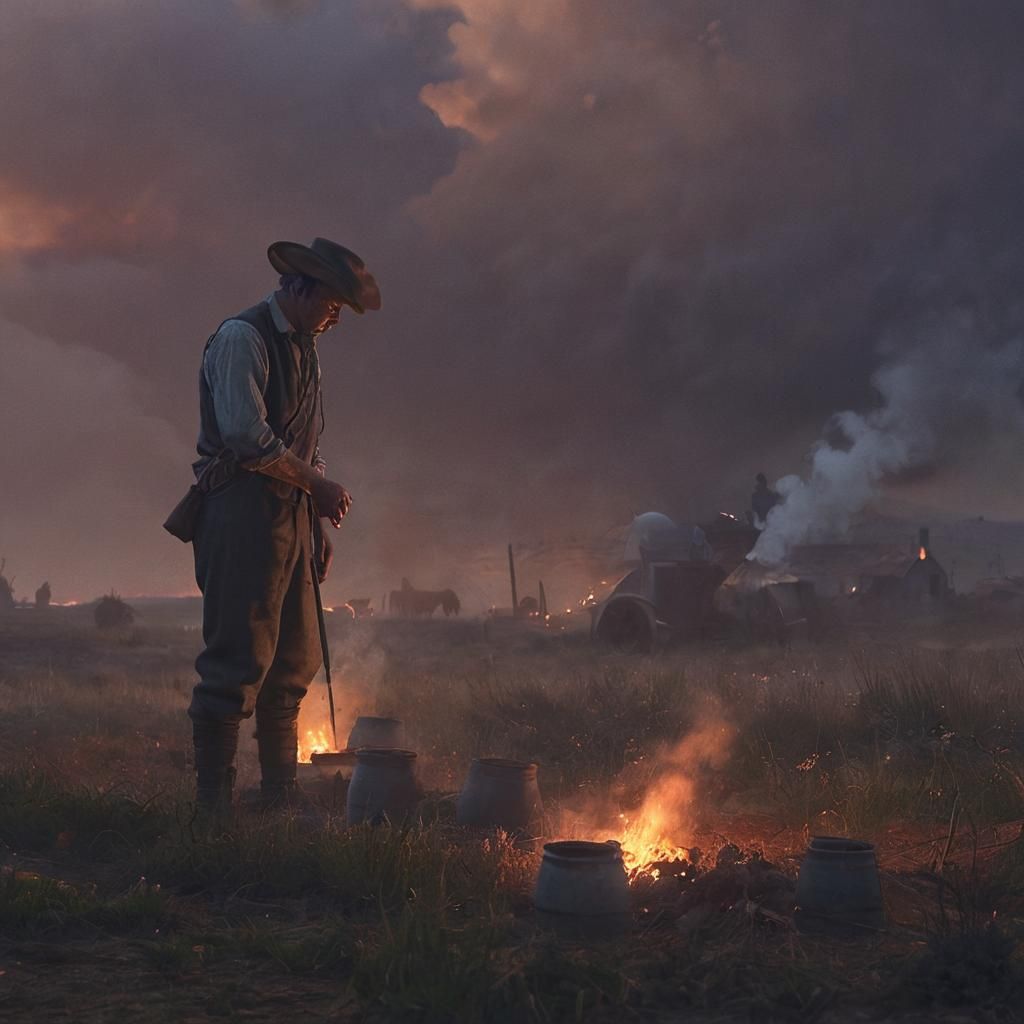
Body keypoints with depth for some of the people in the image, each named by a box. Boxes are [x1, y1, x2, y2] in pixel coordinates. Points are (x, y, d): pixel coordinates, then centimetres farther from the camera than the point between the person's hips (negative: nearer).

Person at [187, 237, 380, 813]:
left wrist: (319, 508, 15)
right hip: (243, 512, -9)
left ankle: (281, 801, 19)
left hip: (293, 514, 9)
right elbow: (247, 435, -19)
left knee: (295, 662, 10)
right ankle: (213, 804, -2)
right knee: (238, 662, -9)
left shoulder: (305, 348, 19)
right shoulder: (242, 338, -8)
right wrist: (318, 483, -13)